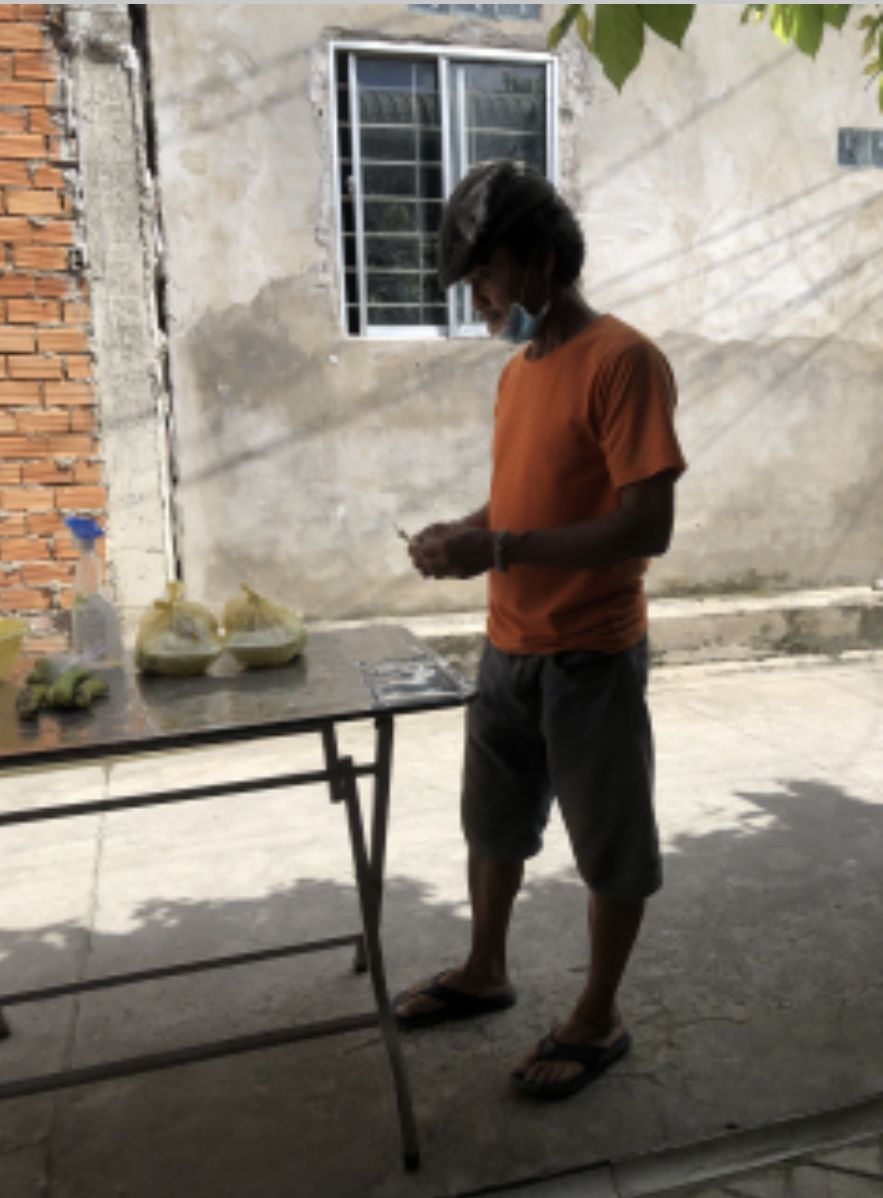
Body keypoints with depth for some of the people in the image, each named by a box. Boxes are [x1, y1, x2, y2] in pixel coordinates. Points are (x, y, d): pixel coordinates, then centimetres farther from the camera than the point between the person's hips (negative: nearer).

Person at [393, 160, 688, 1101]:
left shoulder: (622, 360, -16)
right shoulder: (517, 371, 10)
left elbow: (646, 527, -22)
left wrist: (498, 551, -24)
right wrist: (463, 533, -1)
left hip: (591, 659, -8)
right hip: (507, 651, 8)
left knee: (613, 849, 10)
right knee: (494, 825, 20)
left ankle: (598, 1020, 29)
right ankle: (484, 973, 41)